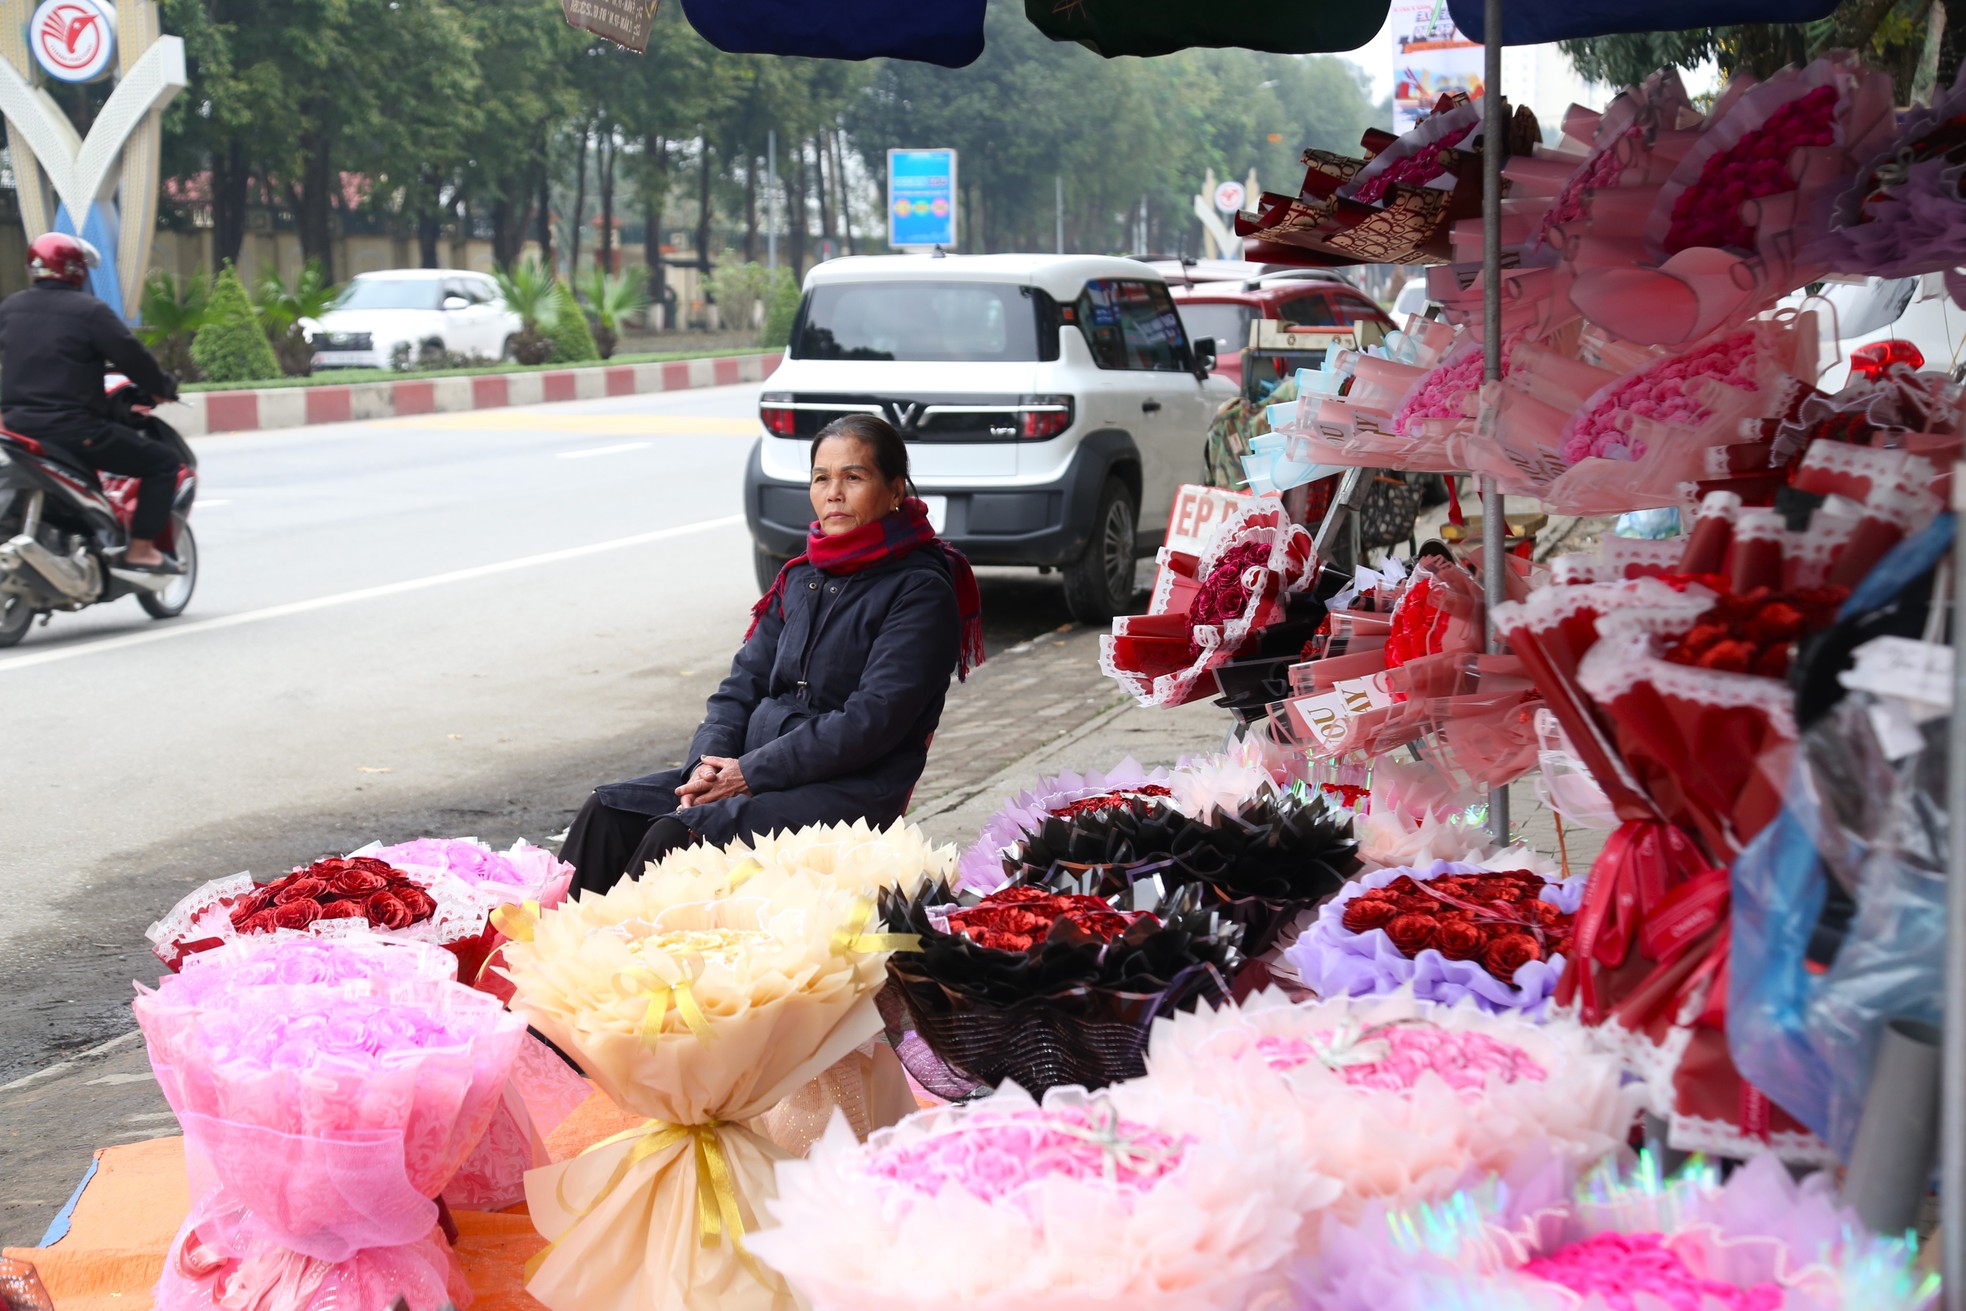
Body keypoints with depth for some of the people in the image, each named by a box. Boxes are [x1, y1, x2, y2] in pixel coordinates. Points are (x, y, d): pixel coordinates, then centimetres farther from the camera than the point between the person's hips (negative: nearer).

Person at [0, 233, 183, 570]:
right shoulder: (89, 311, -10)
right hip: (74, 429, -7)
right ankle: (141, 549, -5)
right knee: (163, 463, 2)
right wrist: (164, 387, 6)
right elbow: (131, 356, -11)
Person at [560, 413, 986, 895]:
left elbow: (871, 721, -16)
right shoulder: (800, 579, 16)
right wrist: (709, 760, -8)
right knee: (606, 812, -13)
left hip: (850, 794, -7)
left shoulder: (921, 592, -7)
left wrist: (750, 773, -16)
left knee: (674, 834, -28)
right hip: (752, 770, 7)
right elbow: (744, 684, 14)